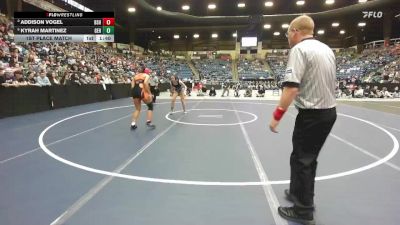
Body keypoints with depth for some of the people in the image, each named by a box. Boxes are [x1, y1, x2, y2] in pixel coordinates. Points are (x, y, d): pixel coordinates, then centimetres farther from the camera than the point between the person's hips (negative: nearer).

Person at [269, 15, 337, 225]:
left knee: (301, 160, 2)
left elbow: (291, 88, -24)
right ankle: (300, 193, 35)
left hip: (312, 115, -8)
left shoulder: (299, 49, -14)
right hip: (329, 111, 9)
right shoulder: (327, 49, 12)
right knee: (309, 158, 20)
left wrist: (277, 116, -20)